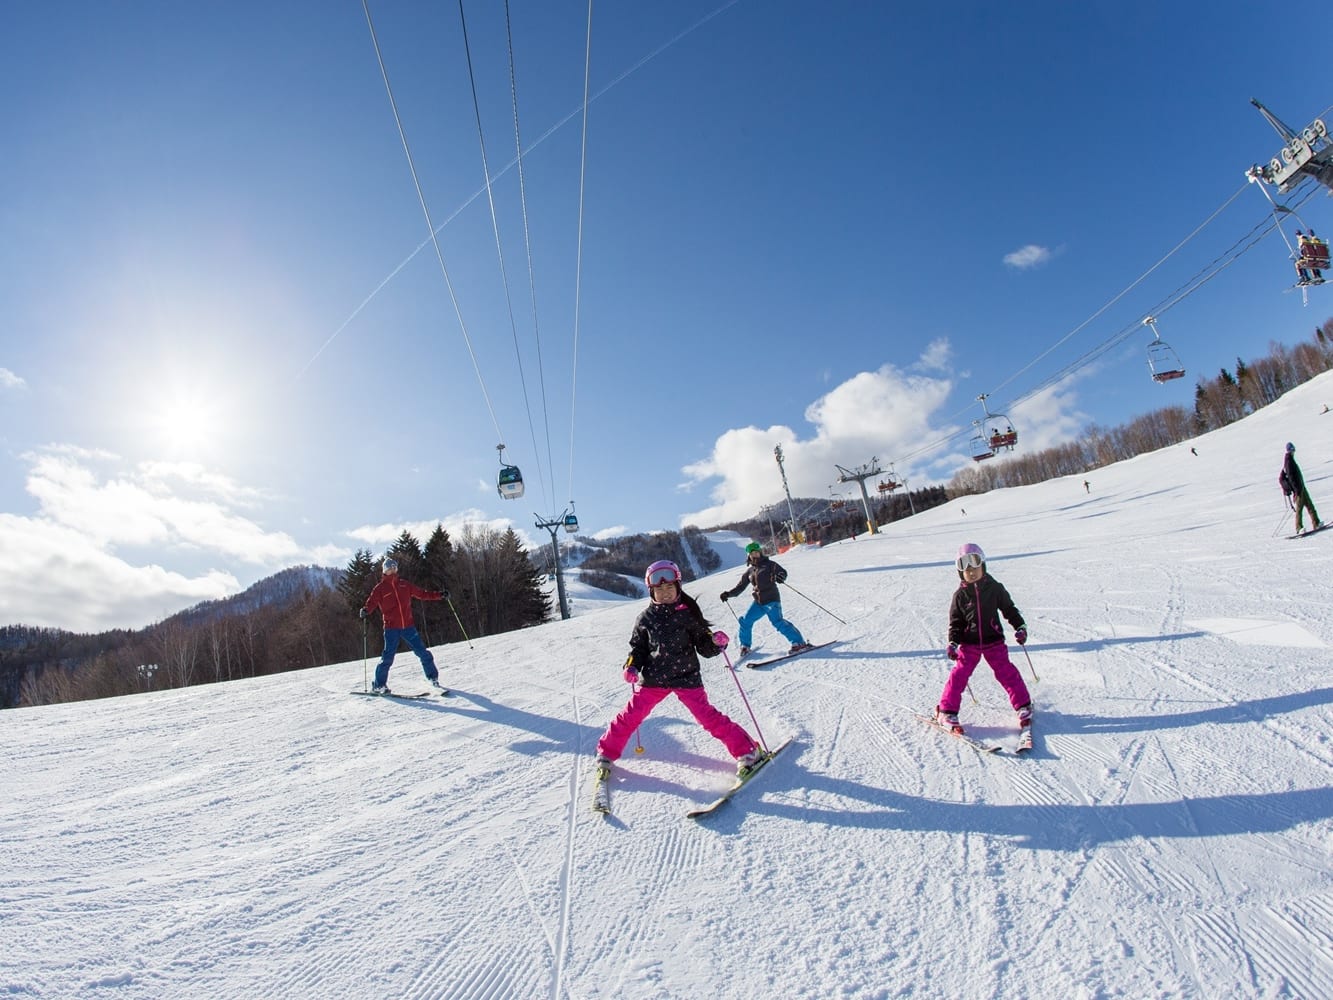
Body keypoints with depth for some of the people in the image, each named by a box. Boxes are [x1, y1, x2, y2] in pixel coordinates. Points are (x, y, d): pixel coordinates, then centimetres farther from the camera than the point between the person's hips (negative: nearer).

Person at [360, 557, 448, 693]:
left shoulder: (404, 585, 12)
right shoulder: (380, 588, 2)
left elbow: (422, 594, 17)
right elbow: (371, 602, -11)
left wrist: (439, 595, 11)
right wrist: (365, 610, -32)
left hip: (408, 626, 3)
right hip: (391, 628, -3)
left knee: (423, 653, 3)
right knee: (388, 657, -8)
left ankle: (433, 678, 19)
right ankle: (378, 685, 9)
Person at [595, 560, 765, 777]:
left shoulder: (688, 613, -2)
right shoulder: (646, 618, 3)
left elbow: (705, 648, 2)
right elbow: (638, 647, 14)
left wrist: (716, 642, -19)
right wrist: (632, 666, -4)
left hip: (686, 677, -2)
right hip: (653, 679, 2)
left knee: (708, 717, -8)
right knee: (630, 716, 3)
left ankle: (747, 751, 4)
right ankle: (606, 754, 25)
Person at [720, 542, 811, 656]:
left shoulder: (768, 564, 0)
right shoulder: (749, 571, 14)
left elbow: (783, 572, -8)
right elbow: (740, 587, 21)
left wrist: (780, 576, -32)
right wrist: (728, 594, 11)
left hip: (771, 600, -6)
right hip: (758, 603, 6)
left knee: (778, 622, -21)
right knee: (745, 621, 2)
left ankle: (799, 643, -16)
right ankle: (745, 646, 21)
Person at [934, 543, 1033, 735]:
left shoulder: (994, 588, -2)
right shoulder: (960, 595, -4)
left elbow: (1009, 608, 10)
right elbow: (955, 621, 0)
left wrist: (1020, 627, 1)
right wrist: (953, 643, -9)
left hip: (993, 641, 1)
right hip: (969, 643, -1)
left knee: (1007, 672, 1)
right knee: (959, 674, -5)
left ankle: (1023, 706, 23)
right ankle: (946, 712, 3)